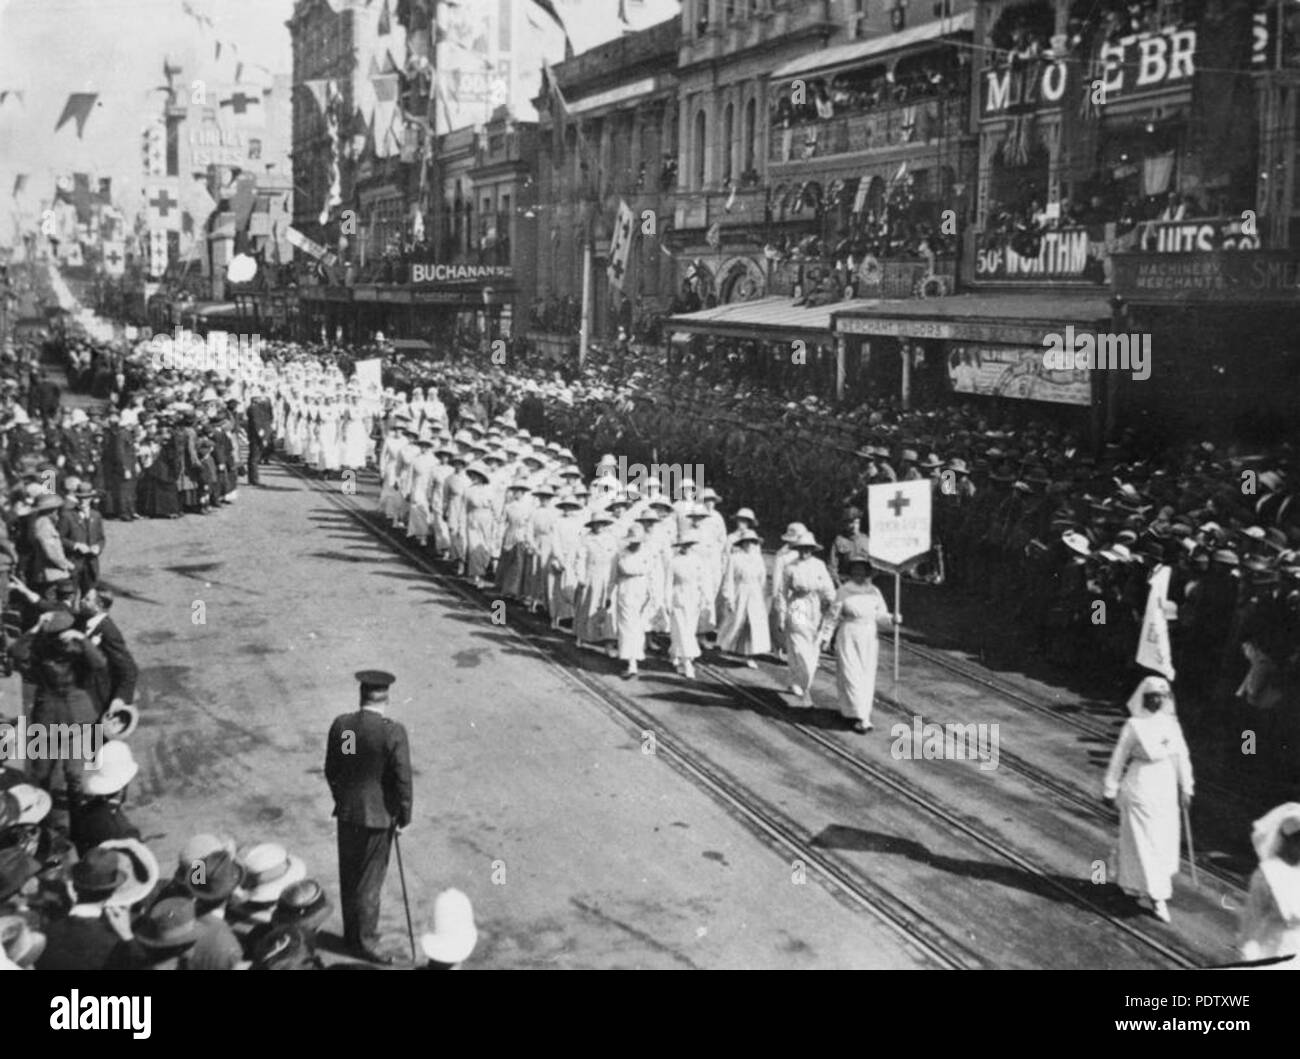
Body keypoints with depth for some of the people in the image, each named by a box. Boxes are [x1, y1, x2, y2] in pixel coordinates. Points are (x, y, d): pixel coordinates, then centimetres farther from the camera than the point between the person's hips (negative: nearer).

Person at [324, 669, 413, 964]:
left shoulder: (340, 725, -6)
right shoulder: (393, 732, -21)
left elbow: (331, 770, 4)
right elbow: (403, 779, -16)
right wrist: (404, 816, -3)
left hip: (347, 811, 5)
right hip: (378, 815, -5)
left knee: (348, 876, 19)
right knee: (370, 881, 8)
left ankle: (351, 932, 33)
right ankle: (365, 942, 18)